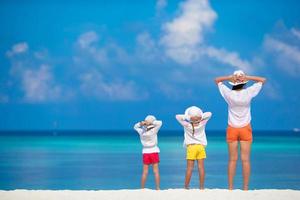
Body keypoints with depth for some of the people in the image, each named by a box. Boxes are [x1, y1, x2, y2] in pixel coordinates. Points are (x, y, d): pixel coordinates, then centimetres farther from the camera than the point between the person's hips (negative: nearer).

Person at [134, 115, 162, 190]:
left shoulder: (141, 132, -5)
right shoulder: (153, 131, -15)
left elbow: (135, 127, 14)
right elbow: (160, 123, -11)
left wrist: (141, 123, -2)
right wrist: (151, 122, -9)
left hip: (145, 152, 3)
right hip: (154, 152, -3)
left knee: (145, 172, 6)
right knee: (156, 171, 1)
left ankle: (142, 188, 8)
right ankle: (157, 188, -1)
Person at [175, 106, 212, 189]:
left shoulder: (187, 125, -12)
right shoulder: (202, 124, -7)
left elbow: (177, 116, -5)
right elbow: (209, 114, 4)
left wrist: (187, 117, -12)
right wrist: (201, 117, -7)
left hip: (191, 147, -2)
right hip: (201, 146, 2)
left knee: (189, 168, 0)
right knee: (201, 167, 2)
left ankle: (186, 186, 2)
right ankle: (201, 187, 3)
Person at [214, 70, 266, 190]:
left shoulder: (229, 94, -9)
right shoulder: (248, 93, -11)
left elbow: (217, 80, 6)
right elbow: (262, 80, 2)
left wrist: (230, 77, -11)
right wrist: (247, 78, -11)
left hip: (232, 129, 1)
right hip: (245, 129, -1)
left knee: (232, 159, 5)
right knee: (245, 159, 0)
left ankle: (230, 188, 4)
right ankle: (245, 188, -1)